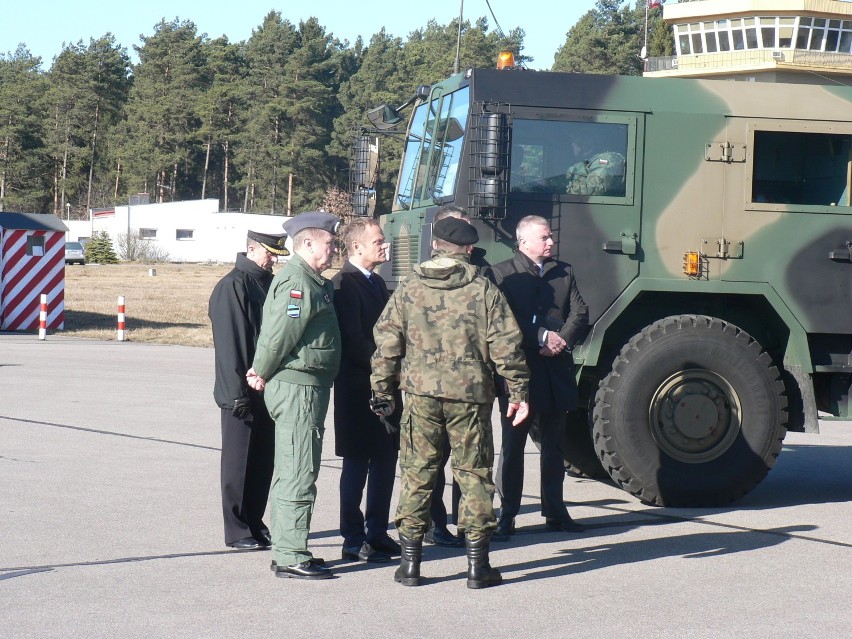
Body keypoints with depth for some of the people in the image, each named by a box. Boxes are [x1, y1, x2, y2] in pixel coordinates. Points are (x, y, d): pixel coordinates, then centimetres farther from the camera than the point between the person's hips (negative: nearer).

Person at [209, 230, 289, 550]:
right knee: (239, 463, 1)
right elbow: (229, 344, -16)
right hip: (243, 392, -7)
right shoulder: (232, 286, -12)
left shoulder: (270, 284, 13)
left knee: (263, 461, 12)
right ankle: (237, 531, 9)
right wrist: (238, 392, -19)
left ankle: (254, 523, 22)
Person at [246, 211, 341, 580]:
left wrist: (262, 373, 11)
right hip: (298, 387, -11)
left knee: (290, 473, 15)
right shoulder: (297, 283, -17)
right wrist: (262, 373, -6)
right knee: (299, 475, -8)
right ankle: (291, 557, -5)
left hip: (307, 387, 11)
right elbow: (279, 335, -20)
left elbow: (274, 334, 19)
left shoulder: (313, 282, 17)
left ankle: (286, 550, 23)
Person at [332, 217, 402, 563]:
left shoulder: (377, 282, 16)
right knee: (358, 463, -2)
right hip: (358, 388, -9)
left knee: (385, 460, 13)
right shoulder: (344, 284, -13)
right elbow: (353, 339, -20)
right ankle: (353, 540, 5)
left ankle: (377, 533, 22)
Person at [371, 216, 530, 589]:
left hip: (420, 394, 1)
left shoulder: (408, 290, 4)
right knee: (474, 475, 6)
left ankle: (410, 563, 9)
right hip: (470, 394, -1)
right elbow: (506, 346, -3)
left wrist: (382, 390, 12)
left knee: (416, 474, 8)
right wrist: (518, 392, 4)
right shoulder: (483, 290, -2)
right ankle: (477, 566, 7)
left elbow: (386, 342, 4)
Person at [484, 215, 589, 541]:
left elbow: (580, 313, 5)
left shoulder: (563, 272, 13)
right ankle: (506, 516, 5)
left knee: (554, 446, 12)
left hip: (557, 370, 5)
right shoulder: (501, 274, -3)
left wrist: (561, 340, -12)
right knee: (512, 446, 0)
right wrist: (542, 337, -18)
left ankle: (555, 511, 20)